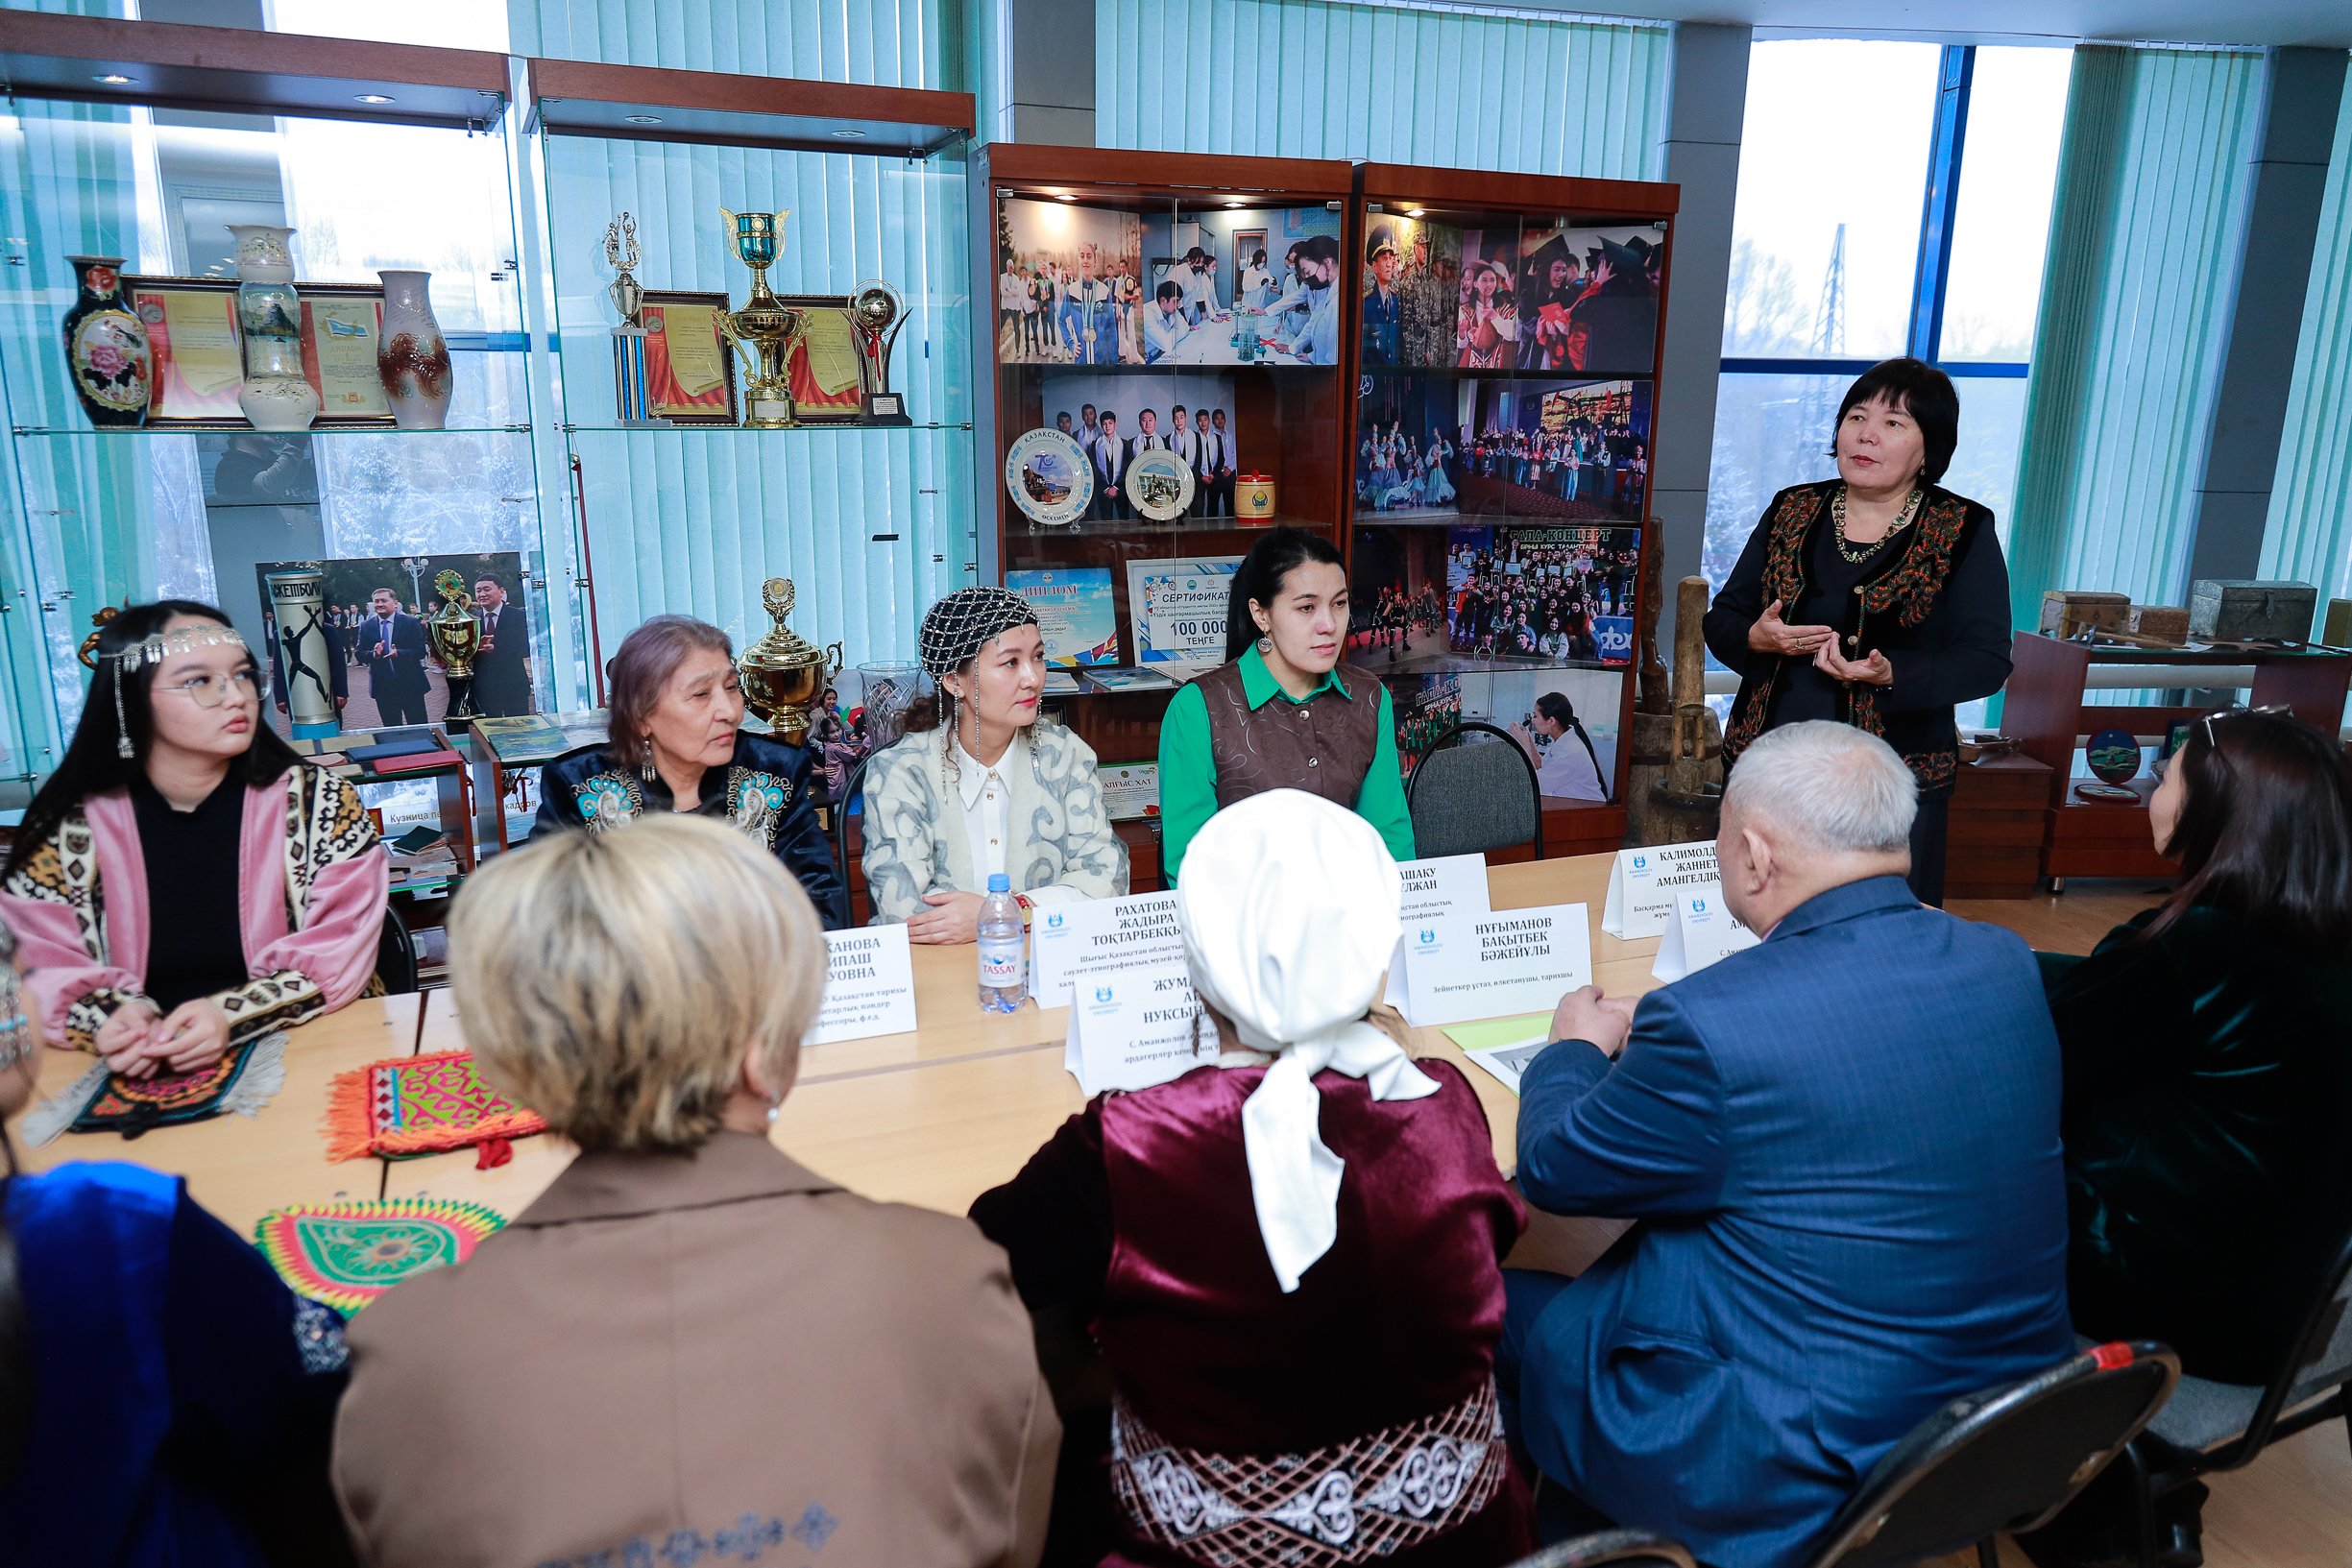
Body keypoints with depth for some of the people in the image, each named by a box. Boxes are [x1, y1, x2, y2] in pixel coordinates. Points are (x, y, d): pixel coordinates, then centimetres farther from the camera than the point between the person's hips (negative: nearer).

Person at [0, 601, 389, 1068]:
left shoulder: (316, 802, -3)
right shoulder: (68, 826, 2)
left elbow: (341, 948, -8)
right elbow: (38, 964, 1)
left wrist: (230, 1015, -23)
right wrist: (108, 1018, -19)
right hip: (142, 1083, 0)